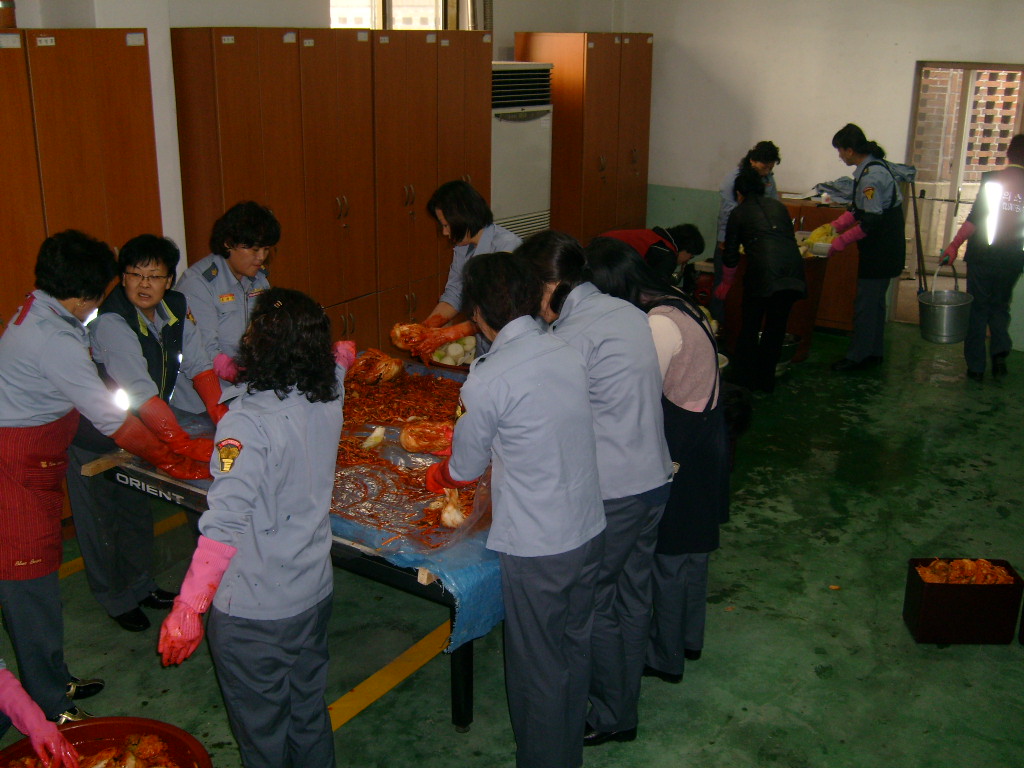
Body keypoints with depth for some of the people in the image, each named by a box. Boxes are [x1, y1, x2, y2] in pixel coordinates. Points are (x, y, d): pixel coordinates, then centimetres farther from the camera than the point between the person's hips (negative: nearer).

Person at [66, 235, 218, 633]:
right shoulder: (110, 323, -30)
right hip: (94, 439, -7)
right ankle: (116, 600, 29)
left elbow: (199, 363, -1)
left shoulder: (174, 310, -7)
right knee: (102, 521, 9)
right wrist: (187, 445, -43)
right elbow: (141, 393, -38)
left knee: (138, 513, 20)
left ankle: (138, 586, 41)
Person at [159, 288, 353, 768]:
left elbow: (224, 523, -30)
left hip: (254, 610, -6)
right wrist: (344, 351, 41)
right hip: (314, 593, 6)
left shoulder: (248, 422, -25)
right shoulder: (328, 400, -6)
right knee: (309, 717, 26)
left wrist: (188, 609, -24)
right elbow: (337, 361, 20)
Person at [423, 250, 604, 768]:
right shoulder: (568, 354, -1)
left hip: (535, 549, -7)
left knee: (537, 668, 12)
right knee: (575, 647, 23)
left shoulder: (488, 380, -20)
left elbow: (465, 467, -5)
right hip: (588, 530, 7)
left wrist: (435, 477, 16)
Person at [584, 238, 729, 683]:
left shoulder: (659, 326, -25)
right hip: (703, 441, 10)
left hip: (680, 453, -10)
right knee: (690, 547, 23)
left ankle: (665, 655, 24)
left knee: (669, 553, 7)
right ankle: (688, 637, 41)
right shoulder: (673, 304, 4)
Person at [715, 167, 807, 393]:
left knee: (750, 325, 13)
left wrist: (725, 284, 32)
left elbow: (731, 255, 16)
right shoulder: (778, 207, 24)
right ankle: (766, 380, 23)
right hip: (793, 270, 4)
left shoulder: (738, 213, 14)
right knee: (776, 326, 15)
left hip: (763, 272, -4)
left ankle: (746, 377, 20)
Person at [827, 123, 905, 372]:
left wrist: (839, 242, -18)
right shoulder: (873, 167, 10)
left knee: (865, 304, -2)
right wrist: (834, 226, 11)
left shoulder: (872, 175, -23)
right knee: (875, 302, 17)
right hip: (882, 249, 10)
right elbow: (859, 210, 19)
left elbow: (870, 222, -25)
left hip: (880, 251, -10)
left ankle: (858, 356, 7)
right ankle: (874, 353, 28)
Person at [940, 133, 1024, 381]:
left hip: (982, 256, -3)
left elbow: (976, 217, -16)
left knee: (977, 309, 7)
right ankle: (1000, 351, 0)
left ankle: (976, 367, 8)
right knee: (1000, 307, 20)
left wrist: (954, 245, -12)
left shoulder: (992, 179, -9)